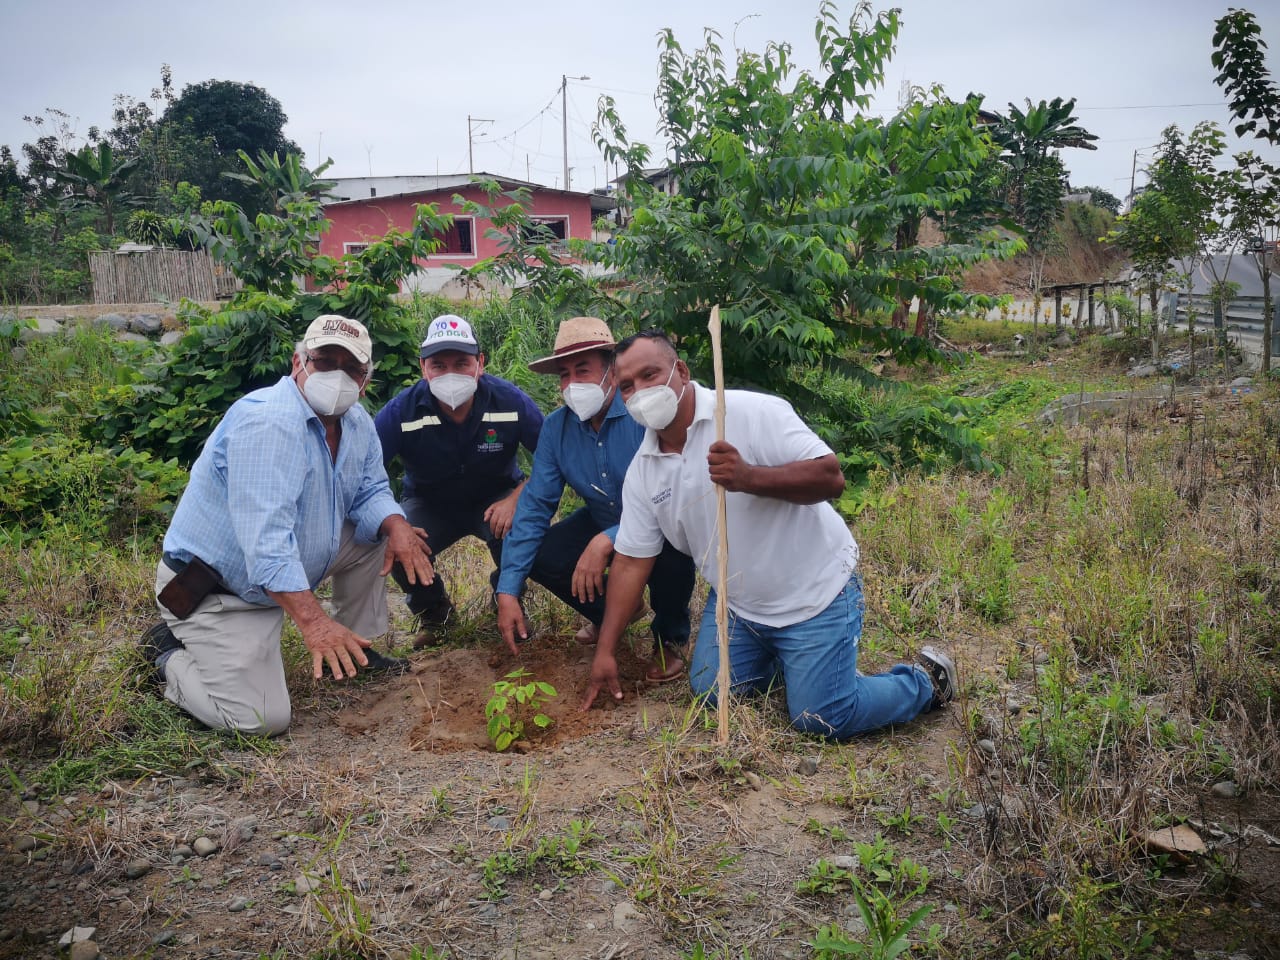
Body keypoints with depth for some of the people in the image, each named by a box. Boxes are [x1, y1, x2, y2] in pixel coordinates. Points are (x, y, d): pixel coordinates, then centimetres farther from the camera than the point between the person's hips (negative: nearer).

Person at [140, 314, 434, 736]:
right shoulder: (266, 423, -28)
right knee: (263, 718, -17)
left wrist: (396, 526, -20)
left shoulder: (357, 423, 1)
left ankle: (355, 650, 15)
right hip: (213, 587, -8)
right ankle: (170, 656, 10)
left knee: (377, 531, 2)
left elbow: (371, 493, 5)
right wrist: (311, 619, -45)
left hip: (281, 574, 9)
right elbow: (266, 536, -37)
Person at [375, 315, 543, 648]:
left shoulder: (510, 401, -22)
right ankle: (432, 611, 8)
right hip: (428, 504, 1)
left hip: (496, 498, 0)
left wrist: (517, 499, -29)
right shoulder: (401, 411, -22)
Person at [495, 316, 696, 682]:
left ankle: (672, 637, -2)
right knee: (539, 556, -13)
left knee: (670, 554, -37)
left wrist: (606, 542, -46)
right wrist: (507, 590, -18)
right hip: (603, 522, 6)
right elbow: (535, 506, -10)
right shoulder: (556, 427, -11)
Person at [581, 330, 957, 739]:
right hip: (737, 602, 7)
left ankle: (926, 681, 17)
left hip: (814, 589, -6)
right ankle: (784, 656, 29)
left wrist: (748, 477, -41)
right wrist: (605, 652, 1)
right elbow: (631, 560, 2)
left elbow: (831, 477, -25)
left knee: (822, 718, -10)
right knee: (710, 691, 2)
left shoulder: (751, 412, -21)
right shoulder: (642, 471, -2)